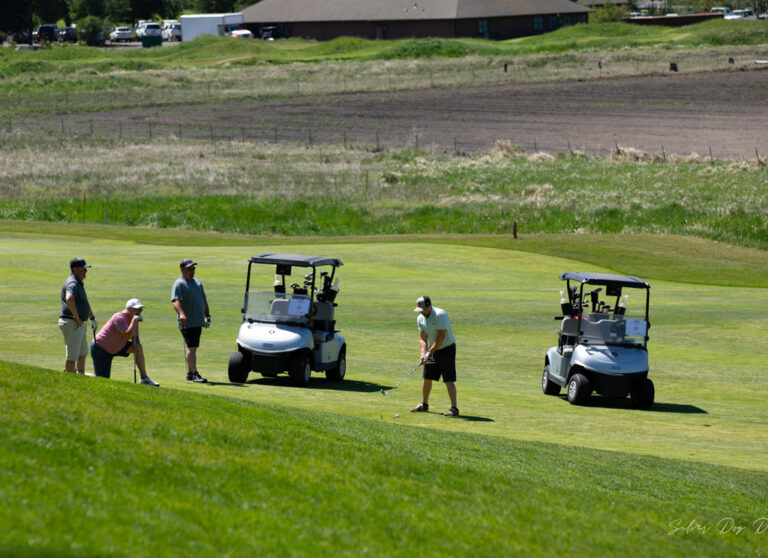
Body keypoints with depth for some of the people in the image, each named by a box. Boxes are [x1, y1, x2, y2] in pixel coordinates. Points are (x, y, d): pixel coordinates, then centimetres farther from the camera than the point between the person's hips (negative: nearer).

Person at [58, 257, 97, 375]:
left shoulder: (79, 283, 16)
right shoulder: (72, 283, -18)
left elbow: (85, 303, 31)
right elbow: (69, 299, -39)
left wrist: (92, 319, 31)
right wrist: (77, 317, -28)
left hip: (79, 324, 11)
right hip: (71, 324, -11)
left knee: (82, 353, 22)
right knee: (72, 355, -6)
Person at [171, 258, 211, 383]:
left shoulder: (197, 283, 17)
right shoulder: (179, 284, -9)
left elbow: (204, 300, 26)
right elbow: (175, 301, -23)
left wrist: (207, 316, 20)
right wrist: (181, 313, -39)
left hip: (198, 322, 8)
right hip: (187, 323, -8)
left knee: (192, 348, 12)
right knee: (191, 347, -12)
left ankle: (189, 373, 17)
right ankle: (195, 374, -15)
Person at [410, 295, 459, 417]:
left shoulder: (440, 315, -23)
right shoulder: (420, 318, 1)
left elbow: (441, 337, -23)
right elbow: (422, 338, 3)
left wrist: (430, 353, -19)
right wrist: (423, 354, -12)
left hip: (447, 349, -8)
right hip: (433, 350, 8)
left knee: (449, 380, -12)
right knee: (427, 378, 12)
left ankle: (454, 408, -14)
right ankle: (424, 404, 27)